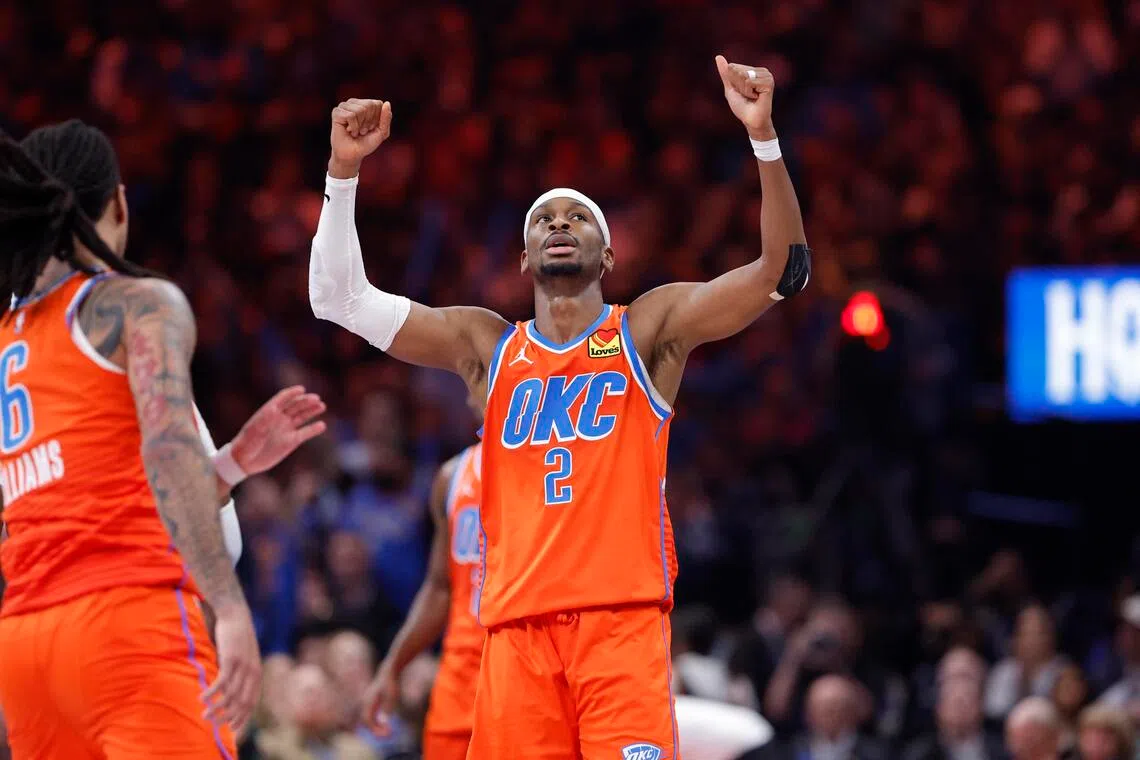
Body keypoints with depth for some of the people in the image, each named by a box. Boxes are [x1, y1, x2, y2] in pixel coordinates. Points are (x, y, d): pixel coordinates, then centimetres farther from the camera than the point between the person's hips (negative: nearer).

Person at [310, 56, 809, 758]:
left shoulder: (649, 332, 10)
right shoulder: (487, 346, 18)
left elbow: (783, 270, 0)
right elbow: (340, 298, 15)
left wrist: (764, 137, -11)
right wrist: (345, 171, 3)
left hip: (624, 620, -3)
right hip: (517, 626, 3)